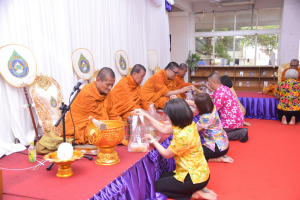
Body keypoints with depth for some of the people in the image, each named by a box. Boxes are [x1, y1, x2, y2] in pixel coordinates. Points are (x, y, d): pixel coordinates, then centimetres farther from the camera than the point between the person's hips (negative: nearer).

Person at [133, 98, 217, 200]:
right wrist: (145, 115, 6)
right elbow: (164, 129, 7)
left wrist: (152, 139, -1)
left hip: (194, 178, -8)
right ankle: (199, 188, 14)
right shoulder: (188, 124, -7)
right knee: (163, 177, 25)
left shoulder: (182, 136, -32)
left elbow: (166, 154, -14)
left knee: (157, 186, 8)